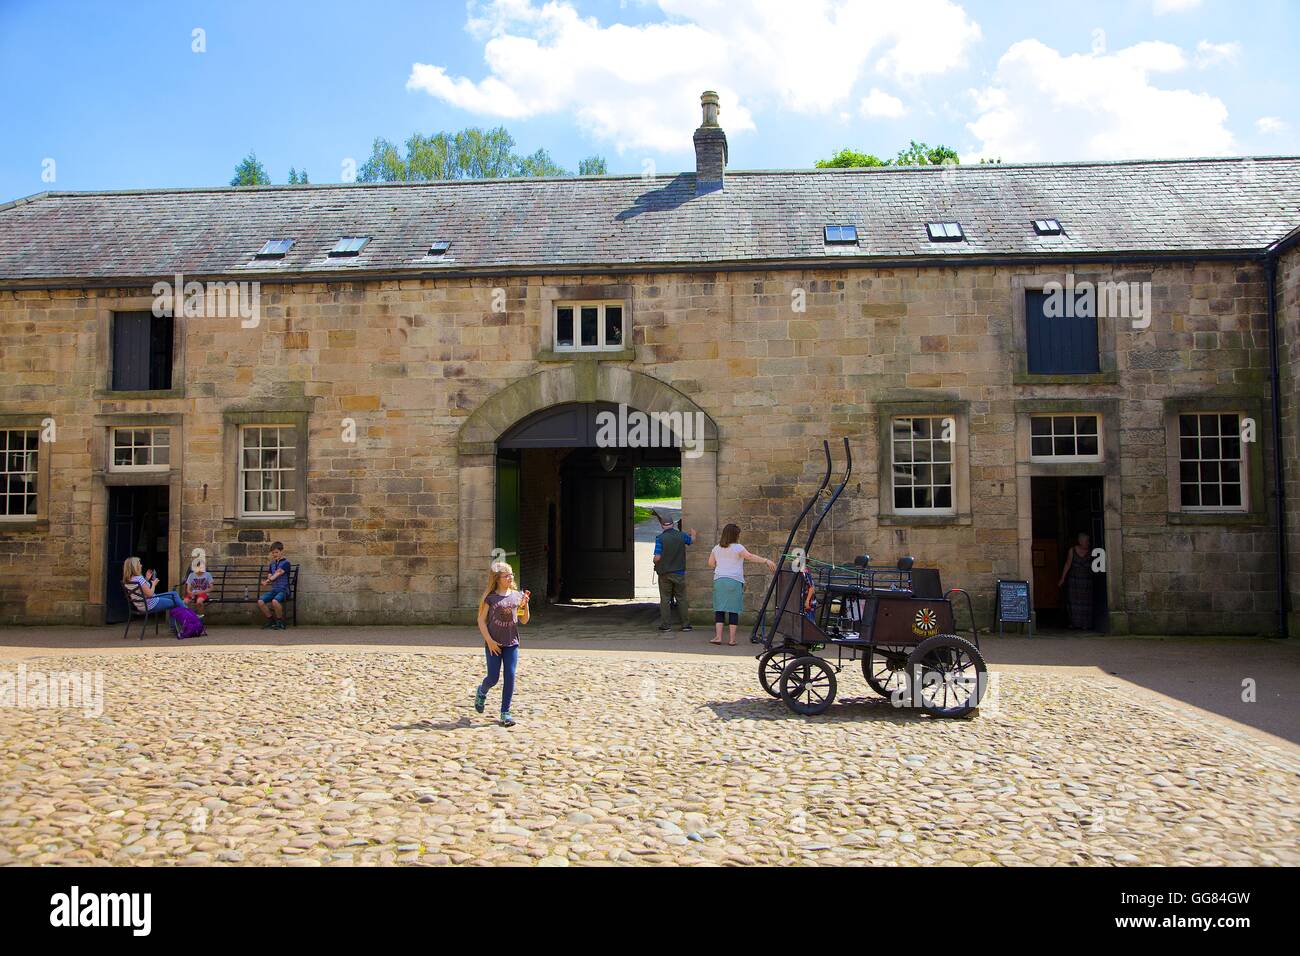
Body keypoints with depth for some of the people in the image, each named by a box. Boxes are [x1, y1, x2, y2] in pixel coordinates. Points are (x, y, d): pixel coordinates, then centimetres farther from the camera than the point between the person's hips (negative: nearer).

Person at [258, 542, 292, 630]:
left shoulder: (286, 563, -4)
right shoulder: (272, 564, 19)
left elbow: (277, 574, -16)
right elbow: (269, 576, 14)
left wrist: (267, 581, -29)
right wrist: (266, 581, -10)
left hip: (283, 590, -6)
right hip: (273, 589, 6)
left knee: (275, 601, -36)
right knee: (260, 602, -19)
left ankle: (280, 622, -14)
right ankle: (271, 620, 0)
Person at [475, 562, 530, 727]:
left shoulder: (517, 595, 7)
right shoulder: (490, 597, -4)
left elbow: (524, 621, 9)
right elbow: (481, 620, -4)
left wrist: (525, 605, -8)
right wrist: (489, 641, -11)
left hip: (512, 643, 3)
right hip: (494, 644, -3)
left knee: (510, 677, -3)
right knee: (493, 678, 0)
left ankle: (505, 713, 6)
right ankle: (481, 692, 35)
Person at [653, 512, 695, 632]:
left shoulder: (660, 538, -11)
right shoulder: (681, 535, -1)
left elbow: (657, 557, -15)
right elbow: (691, 539, 22)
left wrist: (655, 561, 8)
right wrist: (693, 534, 44)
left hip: (664, 573, -2)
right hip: (679, 573, 2)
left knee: (665, 599, 6)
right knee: (681, 598, 9)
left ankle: (666, 625, 7)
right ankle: (685, 624, 10)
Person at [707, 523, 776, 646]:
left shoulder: (716, 548, 12)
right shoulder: (737, 547, -4)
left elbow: (711, 563, 17)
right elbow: (750, 556, -16)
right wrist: (766, 561, -19)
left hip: (719, 579, 4)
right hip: (735, 580, -4)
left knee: (719, 609, 6)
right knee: (734, 610, 1)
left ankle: (718, 636, -1)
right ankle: (732, 639, 0)